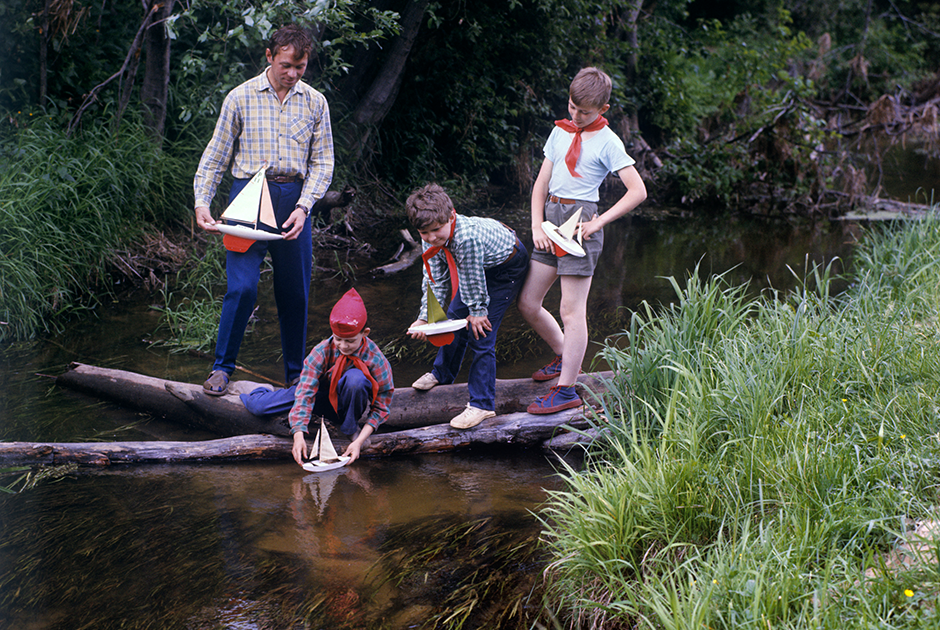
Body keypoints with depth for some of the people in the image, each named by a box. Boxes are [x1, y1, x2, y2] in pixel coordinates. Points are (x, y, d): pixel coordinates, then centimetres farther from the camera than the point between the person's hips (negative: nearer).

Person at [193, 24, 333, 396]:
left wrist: (303, 206, -9)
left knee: (295, 293, 6)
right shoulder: (241, 98, 2)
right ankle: (222, 367, 6)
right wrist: (202, 202, -7)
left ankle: (296, 373, 20)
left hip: (294, 197, 2)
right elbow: (215, 157, 6)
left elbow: (323, 162, 6)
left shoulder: (315, 103, 8)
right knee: (242, 287, -11)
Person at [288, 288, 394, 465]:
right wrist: (298, 435, -42)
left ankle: (351, 429, -13)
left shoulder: (375, 358, -22)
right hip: (325, 402, 1)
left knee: (355, 378, -38)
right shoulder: (321, 352, -21)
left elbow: (380, 406, -17)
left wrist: (359, 441, -28)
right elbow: (305, 392, -28)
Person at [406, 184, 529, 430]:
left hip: (507, 267, -8)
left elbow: (473, 280, -29)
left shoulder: (467, 237, -43)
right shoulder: (431, 238, -19)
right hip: (479, 268, 8)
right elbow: (435, 279, -9)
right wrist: (425, 317, -14)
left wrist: (478, 311, -15)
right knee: (456, 317, 18)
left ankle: (482, 404, -4)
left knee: (480, 333, -12)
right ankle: (442, 373, 44)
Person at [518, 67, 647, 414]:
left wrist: (598, 222, -12)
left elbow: (638, 191, -9)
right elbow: (541, 182, 13)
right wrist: (537, 227, 1)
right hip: (550, 215, 7)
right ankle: (564, 356, 31)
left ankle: (566, 389, -1)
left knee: (572, 310, -5)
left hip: (580, 220, -7)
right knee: (527, 303, 8)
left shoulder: (607, 141, -4)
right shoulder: (560, 132, 13)